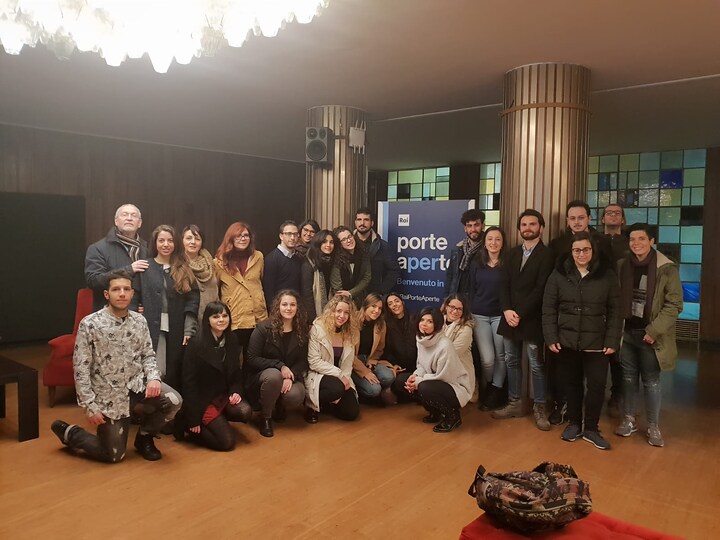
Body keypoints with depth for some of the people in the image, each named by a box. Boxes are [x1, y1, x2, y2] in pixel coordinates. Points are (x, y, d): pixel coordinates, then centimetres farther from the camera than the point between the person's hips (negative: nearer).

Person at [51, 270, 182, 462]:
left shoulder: (139, 321, -1)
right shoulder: (90, 324, -14)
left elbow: (148, 355, 6)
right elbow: (81, 368, -12)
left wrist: (153, 377, -15)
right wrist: (90, 406, -14)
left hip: (137, 383, 4)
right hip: (109, 395, -3)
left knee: (173, 401, -24)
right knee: (114, 455, 4)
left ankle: (144, 437, 8)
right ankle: (68, 432, 31)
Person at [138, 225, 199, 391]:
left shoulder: (184, 269, 9)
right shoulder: (145, 267, 4)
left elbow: (193, 298, 3)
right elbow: (136, 297, 1)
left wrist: (189, 329, -5)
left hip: (177, 330, 2)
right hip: (151, 329, -2)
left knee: (174, 374, 7)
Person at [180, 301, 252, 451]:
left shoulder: (232, 340, 2)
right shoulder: (196, 344, -16)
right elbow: (189, 381, -15)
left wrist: (236, 391, -10)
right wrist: (193, 419, -16)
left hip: (224, 396, 6)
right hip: (203, 400, -6)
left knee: (245, 412, -24)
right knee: (227, 441, -14)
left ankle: (218, 421, 5)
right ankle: (190, 428, 9)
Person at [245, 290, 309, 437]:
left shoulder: (301, 330, 0)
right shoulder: (263, 328, -11)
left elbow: (303, 361, -1)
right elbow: (252, 359, -13)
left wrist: (291, 376, -21)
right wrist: (280, 366, -25)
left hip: (290, 376, 3)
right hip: (260, 376, -3)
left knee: (295, 396, -31)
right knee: (274, 375, -38)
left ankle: (279, 407, 10)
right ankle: (266, 418, -13)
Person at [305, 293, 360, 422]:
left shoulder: (350, 332, 3)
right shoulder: (318, 328, -14)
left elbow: (348, 363, 4)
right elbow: (314, 362, -17)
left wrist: (345, 378, -14)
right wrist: (339, 374, -19)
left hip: (341, 379, 6)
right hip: (317, 376, -5)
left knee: (352, 412, -10)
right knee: (337, 388, -36)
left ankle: (325, 405, 19)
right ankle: (313, 406, -5)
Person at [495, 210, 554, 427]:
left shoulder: (547, 255, -5)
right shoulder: (511, 254, 12)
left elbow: (540, 289, -13)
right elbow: (504, 284, 6)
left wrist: (520, 313, -16)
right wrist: (507, 310, -9)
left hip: (532, 319, -5)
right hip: (510, 316, 5)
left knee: (536, 365, 2)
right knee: (512, 361, 12)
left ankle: (539, 408, 14)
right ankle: (514, 403, 23)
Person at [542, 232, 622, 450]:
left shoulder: (607, 275, -2)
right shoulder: (559, 274, -1)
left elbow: (615, 311, 0)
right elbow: (549, 309, 0)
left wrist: (612, 340, -6)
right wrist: (551, 338, -6)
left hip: (596, 343, 0)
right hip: (567, 341, 1)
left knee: (597, 385, 2)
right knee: (572, 383, 12)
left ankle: (591, 428, 19)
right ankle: (574, 423, 29)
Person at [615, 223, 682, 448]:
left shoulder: (666, 269, -9)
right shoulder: (623, 266, 4)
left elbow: (674, 304, -10)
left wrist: (654, 330, -16)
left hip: (650, 335, -3)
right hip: (626, 332, 4)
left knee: (651, 381, 5)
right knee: (628, 378, 13)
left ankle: (653, 427, 19)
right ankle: (629, 420, 27)